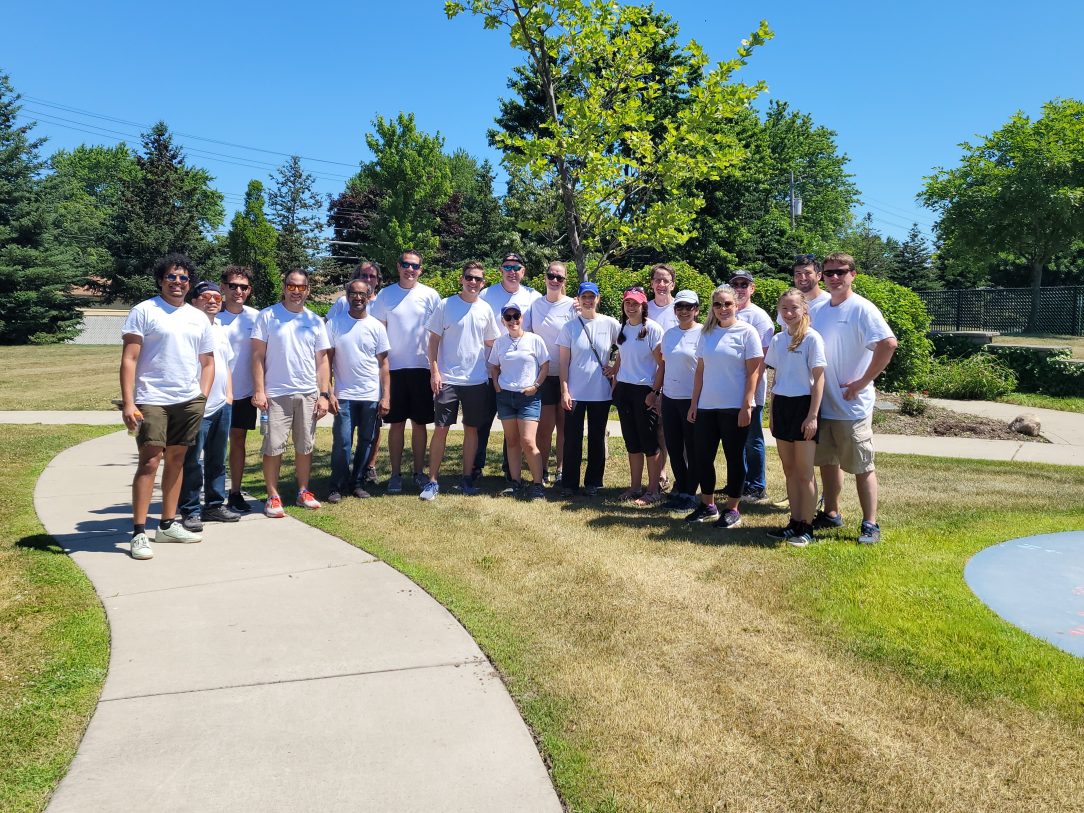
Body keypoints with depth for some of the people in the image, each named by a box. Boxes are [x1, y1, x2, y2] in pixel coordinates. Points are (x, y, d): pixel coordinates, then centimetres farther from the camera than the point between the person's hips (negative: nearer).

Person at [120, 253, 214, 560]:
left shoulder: (199, 318, 15)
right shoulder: (144, 311, -1)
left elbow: (207, 362, 18)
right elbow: (129, 360, -6)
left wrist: (203, 398, 5)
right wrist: (128, 403, -14)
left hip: (189, 401, 5)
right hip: (152, 400, -5)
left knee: (176, 459, 10)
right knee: (149, 461, -9)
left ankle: (168, 524, 19)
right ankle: (139, 533, -5)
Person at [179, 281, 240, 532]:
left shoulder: (220, 329, 17)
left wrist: (229, 394, 15)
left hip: (222, 406, 8)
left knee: (217, 460, 14)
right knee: (192, 462, -2)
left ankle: (215, 505, 24)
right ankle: (190, 511, 4)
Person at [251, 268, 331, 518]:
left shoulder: (315, 321, 10)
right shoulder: (267, 316, 1)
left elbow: (322, 360, 10)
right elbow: (258, 356, -1)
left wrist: (324, 394, 3)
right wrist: (259, 390, -9)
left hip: (308, 394, 3)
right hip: (276, 394, -3)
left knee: (305, 446, 9)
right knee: (273, 447, -2)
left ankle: (303, 491, 22)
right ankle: (273, 497, 7)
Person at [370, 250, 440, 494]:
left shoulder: (430, 296, 2)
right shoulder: (385, 295, 4)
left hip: (422, 368, 0)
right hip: (394, 368, 0)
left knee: (420, 423, 7)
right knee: (397, 423, 4)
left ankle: (419, 472, 17)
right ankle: (395, 474, 11)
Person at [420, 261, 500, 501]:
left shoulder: (485, 309, 7)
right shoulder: (445, 305, -2)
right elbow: (434, 340, -1)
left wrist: (492, 373, 9)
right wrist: (434, 371, -9)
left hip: (477, 380, 3)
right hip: (447, 379, -3)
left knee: (471, 428, 9)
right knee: (441, 428, -2)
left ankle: (467, 478, 19)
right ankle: (433, 481, 5)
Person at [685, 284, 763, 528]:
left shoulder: (747, 332, -5)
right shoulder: (707, 333, 10)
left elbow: (753, 372, -8)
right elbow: (700, 370, 13)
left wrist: (746, 406, -14)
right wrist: (694, 403, 8)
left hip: (734, 408, -5)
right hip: (707, 407, 5)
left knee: (734, 458, 4)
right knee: (703, 456, 9)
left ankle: (732, 509, 16)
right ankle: (707, 505, 23)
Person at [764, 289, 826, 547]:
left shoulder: (812, 338, -8)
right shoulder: (777, 340, 10)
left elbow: (818, 378, -10)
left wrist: (813, 415, -15)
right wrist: (772, 412, 12)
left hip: (803, 405, -6)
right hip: (781, 406, 6)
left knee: (804, 472, -1)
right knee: (789, 470, 11)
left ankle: (807, 528, 7)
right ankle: (795, 522, 20)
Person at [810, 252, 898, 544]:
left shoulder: (861, 309, -11)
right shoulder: (819, 311, 9)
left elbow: (889, 343, -22)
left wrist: (862, 382, -19)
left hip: (852, 405, -7)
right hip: (822, 403, 7)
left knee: (862, 466, 2)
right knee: (827, 462, 16)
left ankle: (870, 524, 10)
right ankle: (831, 514, 30)